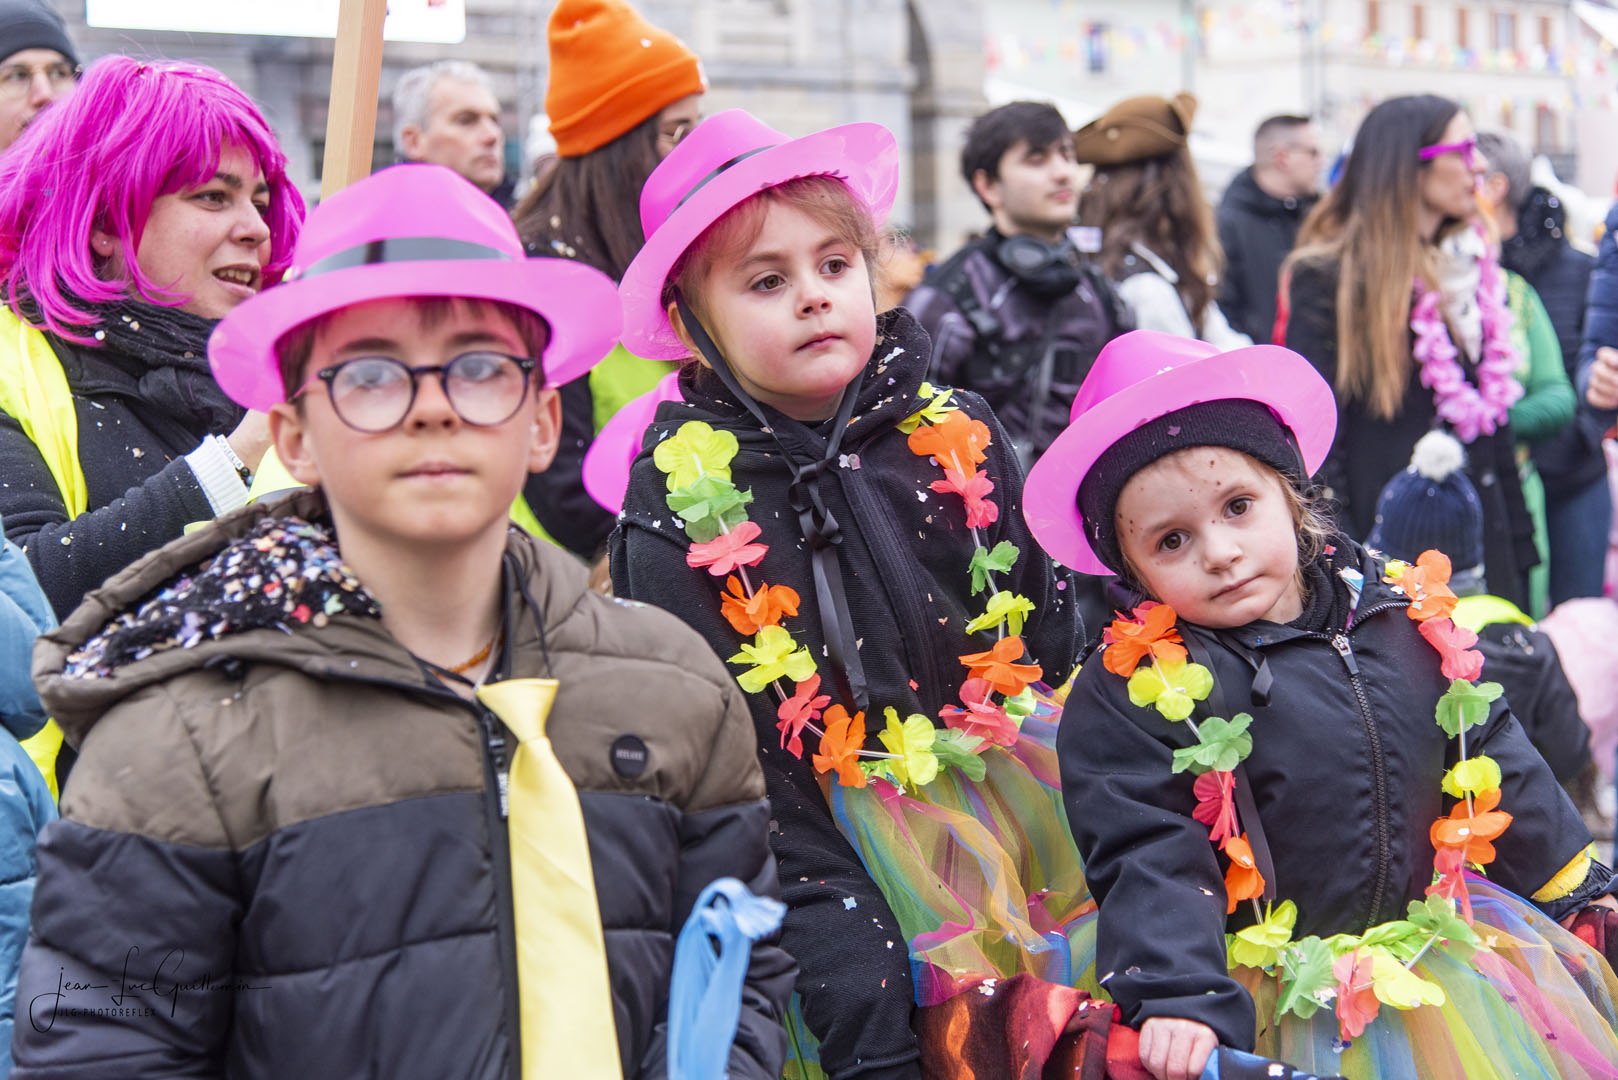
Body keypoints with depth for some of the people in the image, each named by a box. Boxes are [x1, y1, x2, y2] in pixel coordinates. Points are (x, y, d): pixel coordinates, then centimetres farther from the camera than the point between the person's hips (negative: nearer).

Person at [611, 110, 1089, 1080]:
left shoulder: (959, 436, 1)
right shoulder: (681, 500, -8)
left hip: (1010, 808, 3)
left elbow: (1051, 643, 9)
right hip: (825, 847, -2)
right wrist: (839, 923, -16)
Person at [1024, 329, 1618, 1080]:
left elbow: (1493, 758, 13)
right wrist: (1179, 1000, -26)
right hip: (1283, 1002, -5)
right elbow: (1147, 856, -15)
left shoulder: (1401, 613, 1)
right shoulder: (1134, 690, -14)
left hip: (1443, 955, 5)